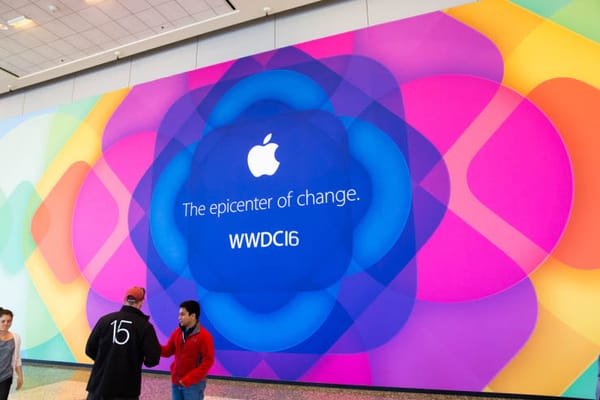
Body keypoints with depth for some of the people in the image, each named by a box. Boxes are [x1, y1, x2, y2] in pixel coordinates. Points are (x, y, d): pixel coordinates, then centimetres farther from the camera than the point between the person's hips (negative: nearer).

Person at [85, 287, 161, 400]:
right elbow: (153, 359, -12)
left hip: (99, 386, 3)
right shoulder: (145, 326, -8)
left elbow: (90, 349, 4)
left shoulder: (105, 320, -1)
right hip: (126, 390, -2)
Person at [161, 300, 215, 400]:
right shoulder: (177, 332, 3)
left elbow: (208, 361, -18)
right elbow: (168, 351, 9)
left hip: (194, 384, -6)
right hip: (176, 381, 6)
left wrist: (188, 379, -20)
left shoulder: (204, 336, -17)